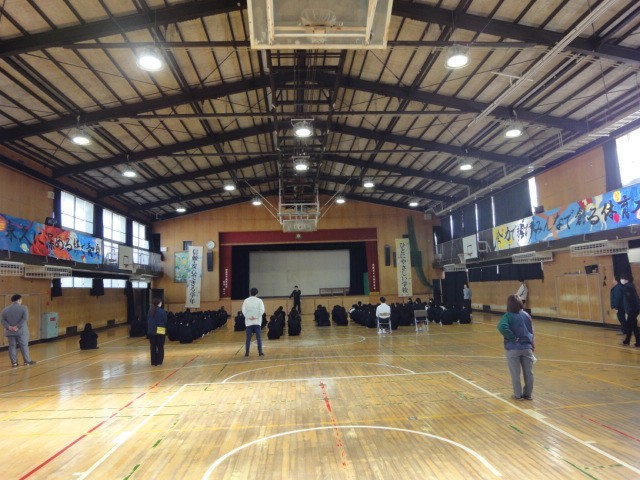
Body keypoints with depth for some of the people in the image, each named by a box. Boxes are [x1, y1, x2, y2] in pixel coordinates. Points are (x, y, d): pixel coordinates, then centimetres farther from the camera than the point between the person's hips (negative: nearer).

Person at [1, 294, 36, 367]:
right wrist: (18, 326, -16)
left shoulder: (5, 309, 9)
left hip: (10, 331, 4)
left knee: (12, 346, 9)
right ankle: (27, 361, 7)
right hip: (21, 331, -3)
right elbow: (25, 318, -16)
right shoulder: (23, 308, -5)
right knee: (24, 346, 3)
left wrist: (8, 327, -9)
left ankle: (14, 362, 10)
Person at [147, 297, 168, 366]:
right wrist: (166, 330, 6)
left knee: (153, 347, 11)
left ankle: (154, 362, 13)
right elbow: (165, 321, -7)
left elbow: (147, 321, 8)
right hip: (160, 331, -4)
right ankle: (159, 361, 6)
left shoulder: (150, 311, 5)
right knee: (160, 347, 6)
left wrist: (149, 330, 14)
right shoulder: (162, 311, -10)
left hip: (151, 331, 4)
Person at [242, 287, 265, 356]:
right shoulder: (259, 300, -2)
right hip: (257, 321, -1)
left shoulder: (246, 300, 3)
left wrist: (248, 317, -4)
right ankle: (260, 352, 1)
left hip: (248, 322, 2)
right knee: (259, 338, 3)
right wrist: (256, 317, -8)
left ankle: (247, 352, 8)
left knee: (248, 338, 7)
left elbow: (243, 310, -3)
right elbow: (262, 310, -10)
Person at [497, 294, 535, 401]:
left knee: (515, 373, 8)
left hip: (513, 349, -4)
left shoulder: (508, 316, -13)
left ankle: (518, 395, 16)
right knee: (528, 372, 13)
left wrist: (513, 337, -20)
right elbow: (531, 330, 9)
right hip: (527, 347, 4)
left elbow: (502, 327, -31)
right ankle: (528, 394, 23)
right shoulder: (526, 314, 2)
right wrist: (531, 342, 18)